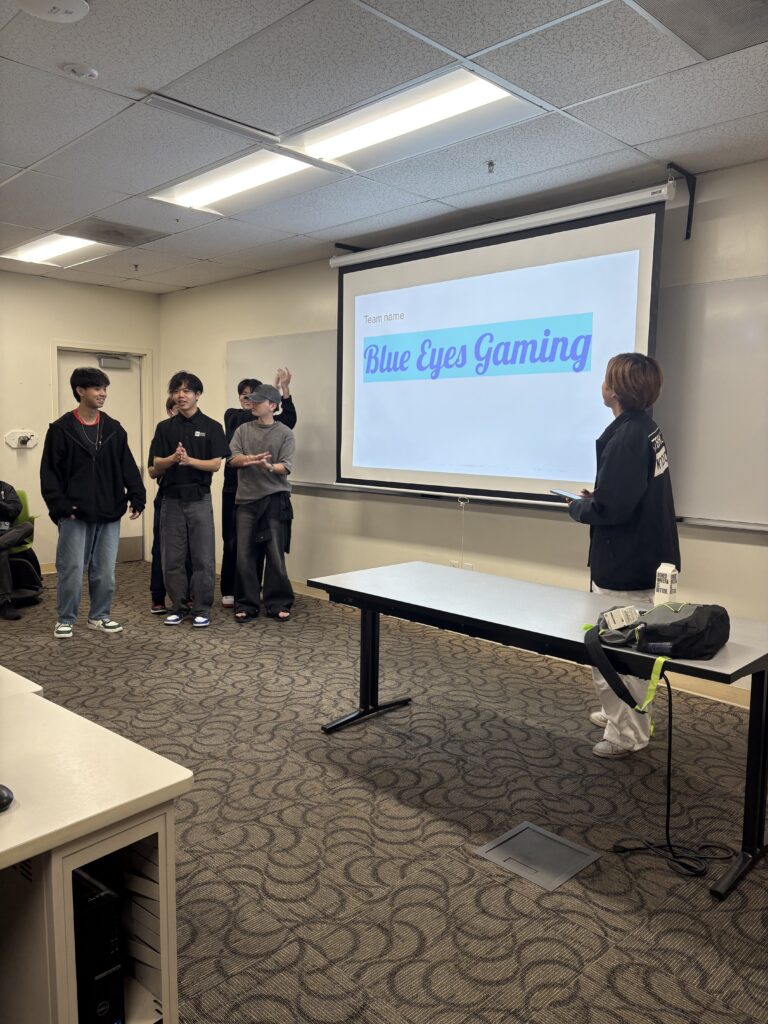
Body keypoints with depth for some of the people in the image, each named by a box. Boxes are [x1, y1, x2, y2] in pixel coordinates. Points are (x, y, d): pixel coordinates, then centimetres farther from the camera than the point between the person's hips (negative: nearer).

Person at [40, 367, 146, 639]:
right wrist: (59, 505, -12)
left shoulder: (114, 428, 8)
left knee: (105, 571, 9)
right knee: (72, 570, 1)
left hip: (109, 514, 4)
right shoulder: (61, 429, -3)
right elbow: (49, 472, -4)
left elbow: (128, 467, 8)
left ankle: (100, 616, 24)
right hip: (74, 514, -3)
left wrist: (137, 497, -1)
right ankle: (65, 619, 16)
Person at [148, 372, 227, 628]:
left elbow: (215, 464, -6)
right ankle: (178, 607, 19)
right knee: (172, 559, 6)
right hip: (171, 500, 2)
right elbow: (154, 469, 2)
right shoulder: (164, 427, 7)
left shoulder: (211, 427, 1)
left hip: (199, 499, -2)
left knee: (203, 559, 0)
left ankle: (201, 609, 11)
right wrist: (173, 459, -18)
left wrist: (190, 460, -21)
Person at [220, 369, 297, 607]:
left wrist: (285, 388, -22)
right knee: (232, 541, 3)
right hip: (234, 489, -1)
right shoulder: (232, 416, 3)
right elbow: (251, 418, -18)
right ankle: (229, 592, 14)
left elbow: (289, 420, -13)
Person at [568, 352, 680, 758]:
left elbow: (609, 509, -26)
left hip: (626, 568, -10)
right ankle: (622, 715, 37)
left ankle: (627, 733, 15)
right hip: (644, 559, 10)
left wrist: (578, 506, -7)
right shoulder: (646, 429, 8)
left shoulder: (625, 438, -23)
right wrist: (596, 497, 6)